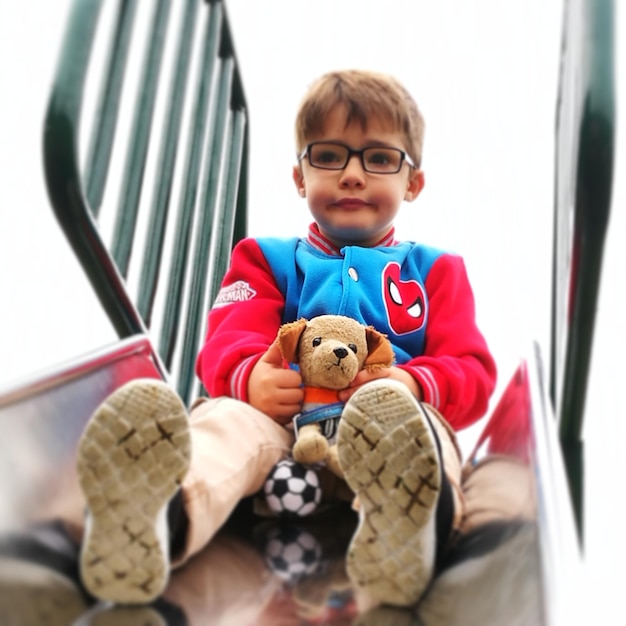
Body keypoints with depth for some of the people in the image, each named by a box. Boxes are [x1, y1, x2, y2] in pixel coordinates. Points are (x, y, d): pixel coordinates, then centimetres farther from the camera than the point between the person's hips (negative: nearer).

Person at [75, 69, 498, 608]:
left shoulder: (435, 270, 27)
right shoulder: (268, 259, 28)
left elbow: (472, 372, 11)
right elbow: (227, 343, 9)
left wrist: (414, 385, -15)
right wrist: (250, 376, -19)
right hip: (279, 418, 1)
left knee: (399, 412, -35)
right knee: (229, 419, -33)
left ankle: (404, 525, -65)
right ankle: (164, 517, -62)